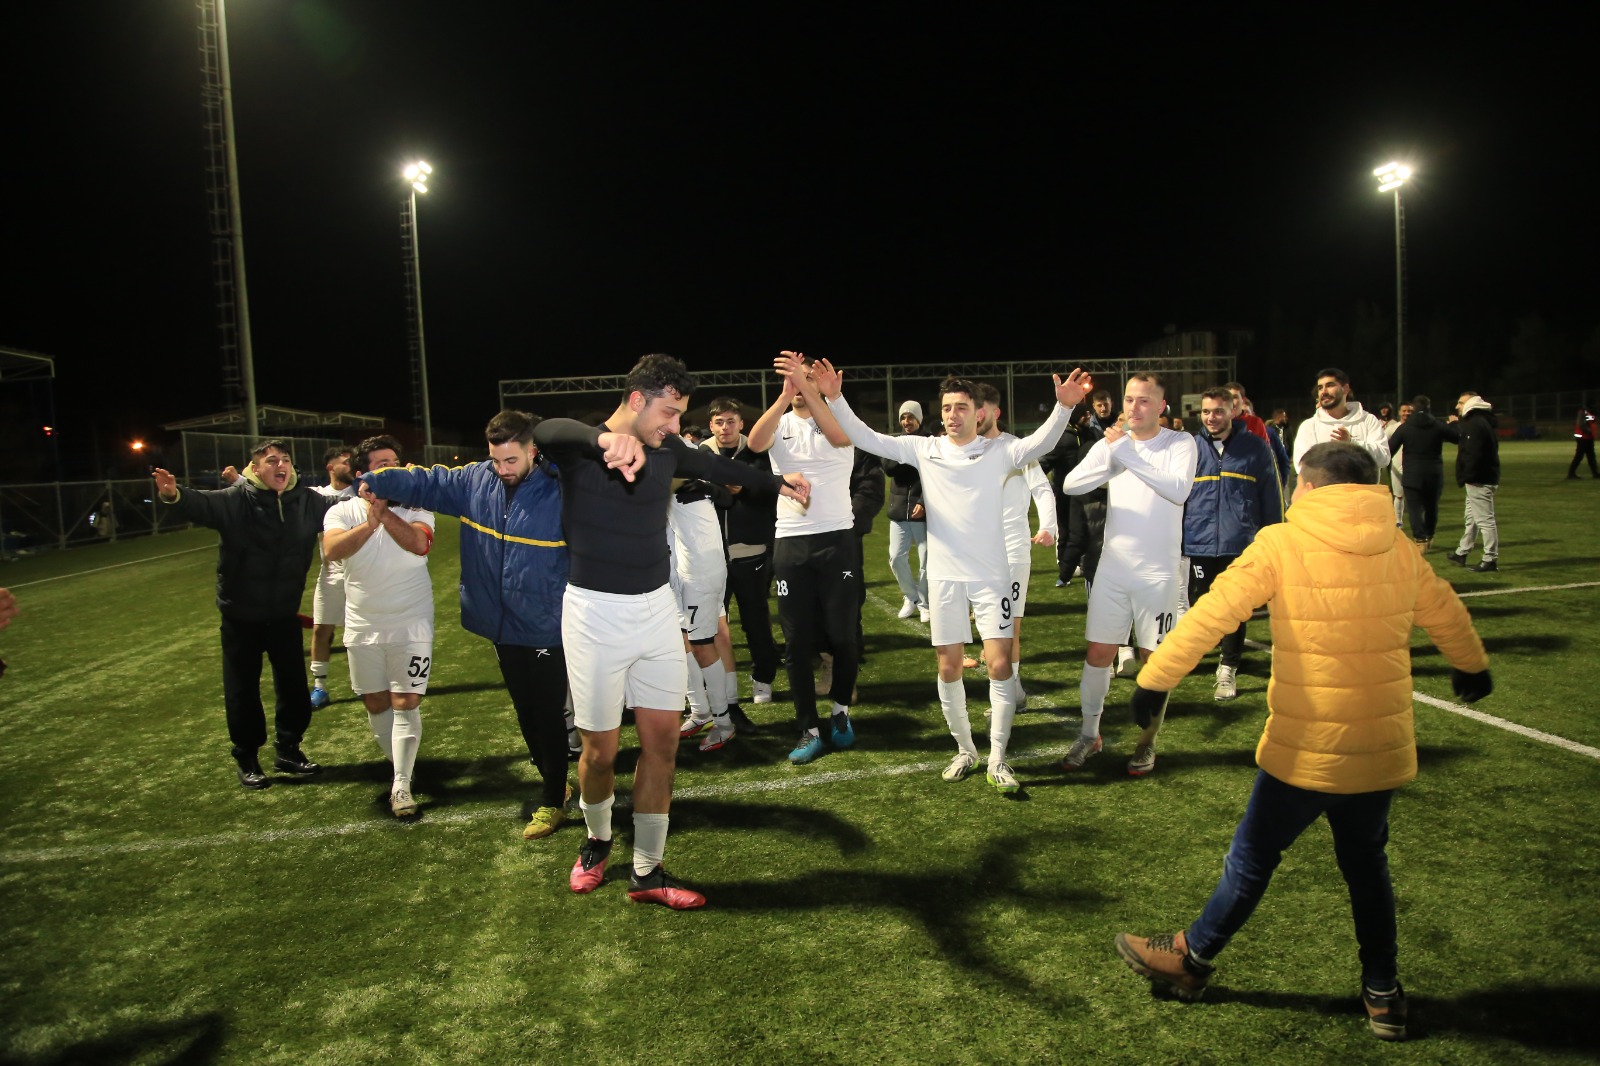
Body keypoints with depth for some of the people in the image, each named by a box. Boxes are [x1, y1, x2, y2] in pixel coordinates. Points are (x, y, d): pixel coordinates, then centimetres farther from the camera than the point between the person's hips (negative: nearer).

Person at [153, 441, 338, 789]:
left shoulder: (306, 501, -3)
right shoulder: (234, 500, -14)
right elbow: (201, 504, -31)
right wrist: (173, 496, -54)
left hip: (285, 613, 3)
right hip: (241, 615, -3)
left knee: (294, 686, 12)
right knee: (242, 689, 8)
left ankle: (288, 750, 30)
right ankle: (246, 758, 25)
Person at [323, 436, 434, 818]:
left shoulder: (414, 507, -3)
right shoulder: (343, 511, 1)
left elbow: (419, 543, -24)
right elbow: (332, 550, -20)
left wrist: (383, 511, -28)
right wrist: (369, 523, -33)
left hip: (410, 623, -3)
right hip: (363, 625, 3)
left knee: (405, 703, -6)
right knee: (375, 703, 12)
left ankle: (402, 785, 2)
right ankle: (400, 767, 31)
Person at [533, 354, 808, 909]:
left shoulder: (666, 451, 5)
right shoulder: (579, 449, -11)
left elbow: (716, 466, 24)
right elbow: (546, 430, -35)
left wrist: (777, 481, 37)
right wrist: (605, 437, -58)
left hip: (656, 608, 5)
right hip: (596, 613, -5)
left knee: (662, 740, 4)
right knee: (600, 750, 5)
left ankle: (647, 872, 19)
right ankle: (597, 840, 36)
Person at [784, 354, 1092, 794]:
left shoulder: (999, 451, -2)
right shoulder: (924, 449, 2)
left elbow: (1040, 442, -18)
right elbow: (865, 437, -4)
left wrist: (1063, 407, -37)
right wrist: (832, 397, -17)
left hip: (991, 575, -2)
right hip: (944, 575, 2)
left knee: (999, 664, -6)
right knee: (949, 667, 8)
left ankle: (997, 759, 7)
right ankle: (965, 749, 26)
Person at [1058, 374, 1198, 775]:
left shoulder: (1180, 443, -5)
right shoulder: (1111, 443, 4)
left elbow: (1179, 489, -23)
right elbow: (1070, 485, -5)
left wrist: (1128, 456, -21)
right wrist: (1110, 458, -18)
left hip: (1158, 572, -3)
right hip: (1113, 567, 3)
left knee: (1155, 659, 7)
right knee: (1098, 652, 6)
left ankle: (1148, 741, 24)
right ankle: (1089, 734, 22)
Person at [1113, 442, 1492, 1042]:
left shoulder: (1281, 545, -13)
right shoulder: (1399, 550, 3)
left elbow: (1211, 614, -19)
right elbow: (1447, 615, 19)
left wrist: (1154, 679, -15)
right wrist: (1473, 668, 38)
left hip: (1306, 750, -5)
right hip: (1382, 747, 5)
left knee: (1253, 856, 10)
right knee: (1366, 863, 23)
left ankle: (1192, 960, 28)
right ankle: (1383, 994, 32)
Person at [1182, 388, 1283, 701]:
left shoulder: (1255, 447, 2)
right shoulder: (1190, 448, 6)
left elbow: (1271, 497, 5)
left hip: (1240, 544, -1)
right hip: (1199, 543, 1)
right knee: (1199, 606, 8)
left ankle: (1228, 669, 15)